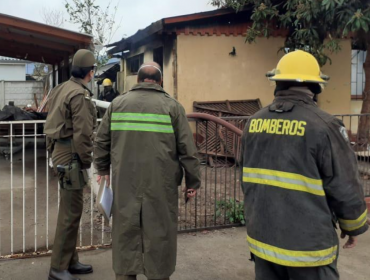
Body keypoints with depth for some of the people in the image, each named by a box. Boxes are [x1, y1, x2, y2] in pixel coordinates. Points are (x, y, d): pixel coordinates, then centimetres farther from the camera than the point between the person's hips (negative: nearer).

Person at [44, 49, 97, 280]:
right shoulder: (80, 95, -16)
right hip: (72, 157, -10)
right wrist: (86, 161, -11)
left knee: (71, 210, 17)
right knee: (71, 212, -4)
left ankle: (71, 260, 27)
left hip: (60, 151, 10)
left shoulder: (61, 90, 13)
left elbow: (52, 124, 17)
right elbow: (82, 133, -20)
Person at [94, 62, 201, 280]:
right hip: (160, 184, -2)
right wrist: (193, 181, 5)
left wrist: (103, 169, 27)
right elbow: (187, 149, -3)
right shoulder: (171, 106, -1)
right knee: (159, 231, 8)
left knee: (126, 229, 13)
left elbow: (101, 142, 13)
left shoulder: (117, 103, 8)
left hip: (125, 182, 3)